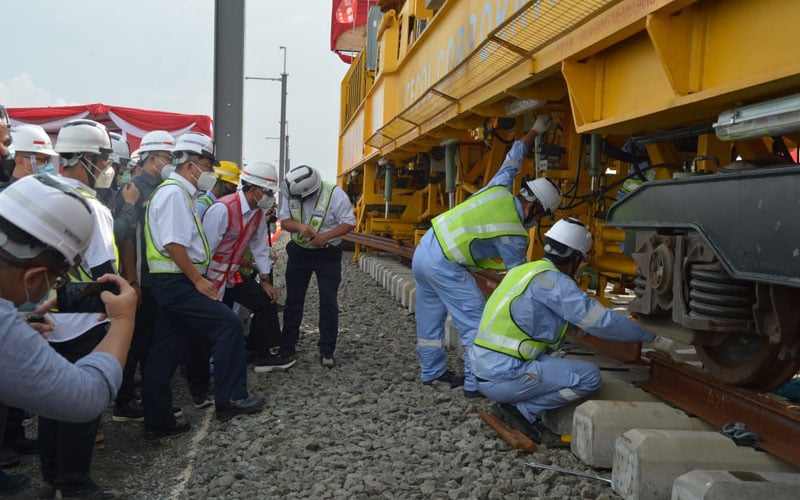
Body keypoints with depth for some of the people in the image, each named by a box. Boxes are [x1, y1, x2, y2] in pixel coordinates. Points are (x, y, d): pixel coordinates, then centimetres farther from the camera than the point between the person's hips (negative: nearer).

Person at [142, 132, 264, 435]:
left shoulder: (180, 193, 19)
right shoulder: (174, 192, -13)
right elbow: (172, 244, -21)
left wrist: (198, 278, 17)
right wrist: (198, 280, -17)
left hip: (172, 284, 10)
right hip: (176, 282, -10)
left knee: (166, 352, 12)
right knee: (228, 323, -9)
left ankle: (157, 421, 19)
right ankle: (229, 399, -2)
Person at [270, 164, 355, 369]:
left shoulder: (334, 194, -22)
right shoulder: (290, 193, -12)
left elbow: (349, 222, -16)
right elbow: (284, 221, -4)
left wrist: (326, 236, -30)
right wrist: (299, 226, -27)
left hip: (327, 254, -3)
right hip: (299, 252, 3)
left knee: (328, 302, 0)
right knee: (293, 301, 8)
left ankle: (327, 350, 11)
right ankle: (287, 348, 18)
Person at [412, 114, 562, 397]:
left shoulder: (500, 190, 2)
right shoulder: (514, 237, -12)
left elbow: (513, 158, 20)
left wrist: (535, 131, 31)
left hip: (423, 250, 8)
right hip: (444, 266, -8)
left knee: (430, 318, 18)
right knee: (476, 322, -1)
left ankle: (432, 372, 32)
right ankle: (476, 383, 0)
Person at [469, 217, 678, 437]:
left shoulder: (524, 271, 16)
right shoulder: (553, 280, -11)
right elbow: (601, 320, -12)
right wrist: (653, 339, -2)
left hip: (482, 371, 9)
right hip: (504, 377, -9)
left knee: (553, 361, 28)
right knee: (589, 376, -6)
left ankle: (514, 404, 10)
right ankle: (524, 410, -4)